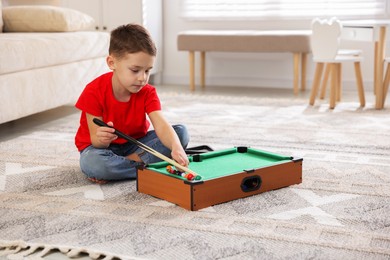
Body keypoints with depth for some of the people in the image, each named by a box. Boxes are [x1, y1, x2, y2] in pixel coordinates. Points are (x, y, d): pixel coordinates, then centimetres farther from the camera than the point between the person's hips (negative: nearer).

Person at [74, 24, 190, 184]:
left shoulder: (147, 93, -13)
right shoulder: (94, 92, -22)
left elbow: (161, 125, -30)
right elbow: (95, 140, -21)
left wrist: (176, 148, -52)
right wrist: (102, 139, -48)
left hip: (135, 144, 3)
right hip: (103, 146, -3)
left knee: (181, 132, -18)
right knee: (91, 163, -40)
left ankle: (133, 160, -24)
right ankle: (143, 164, -24)